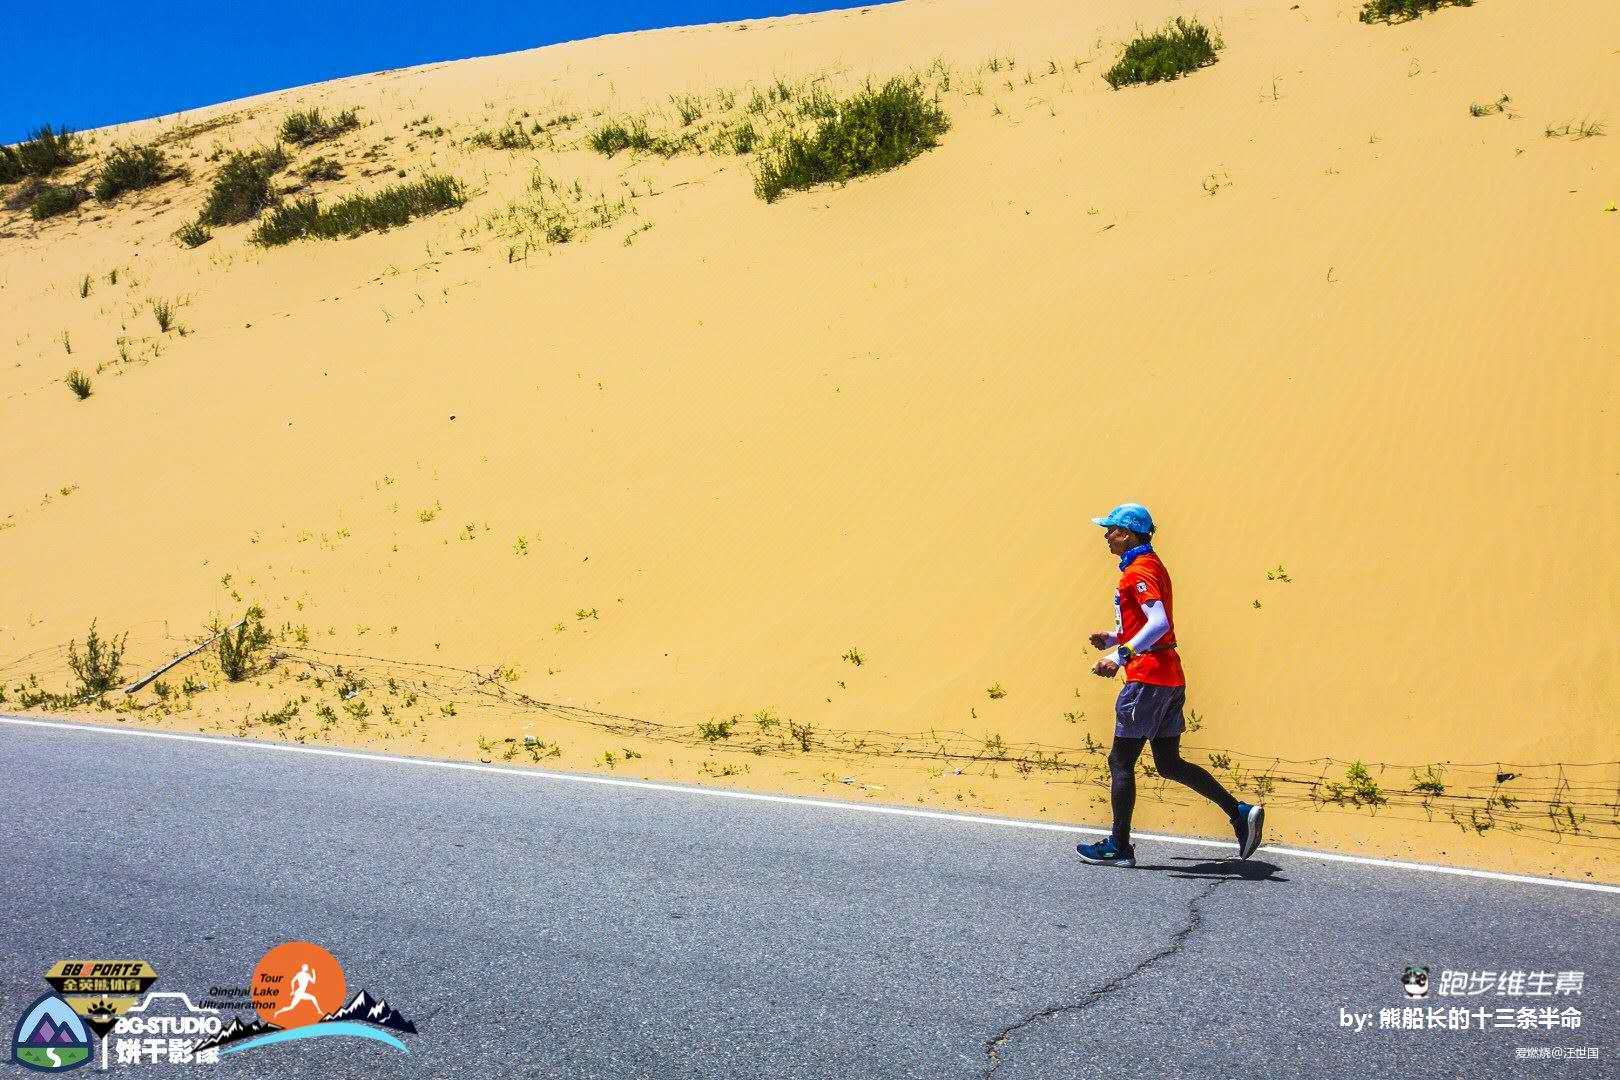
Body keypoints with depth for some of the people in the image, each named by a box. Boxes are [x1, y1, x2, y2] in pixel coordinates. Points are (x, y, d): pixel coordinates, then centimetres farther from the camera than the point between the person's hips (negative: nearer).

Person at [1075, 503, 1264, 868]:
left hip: (1148, 677, -10)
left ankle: (1119, 847, 6)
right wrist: (1113, 639, 18)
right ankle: (1240, 813, 7)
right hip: (1169, 677, 10)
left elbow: (1158, 622, -27)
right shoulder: (1152, 566, 19)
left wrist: (1121, 655, -28)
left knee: (1120, 761, 0)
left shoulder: (1138, 571, -12)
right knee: (1169, 764, 13)